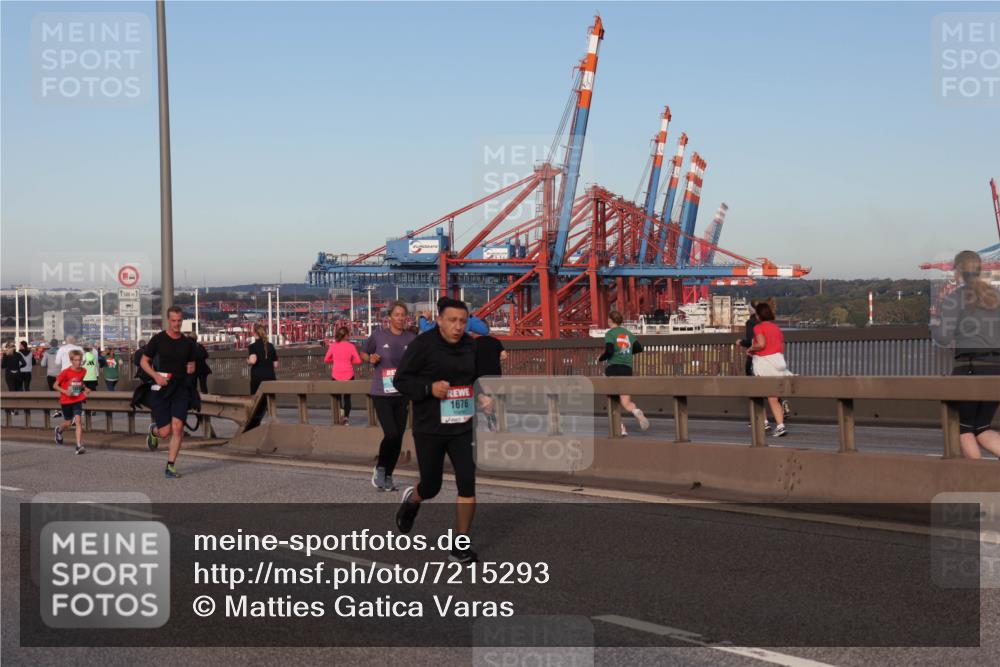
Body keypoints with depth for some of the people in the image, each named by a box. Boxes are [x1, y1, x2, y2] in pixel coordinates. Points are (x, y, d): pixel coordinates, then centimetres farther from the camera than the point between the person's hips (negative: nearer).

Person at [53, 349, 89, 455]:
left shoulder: (83, 371, -2)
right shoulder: (65, 372, -16)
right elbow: (55, 385, -10)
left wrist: (85, 388, 1)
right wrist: (65, 391, -25)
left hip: (78, 400, 2)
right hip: (66, 401, -2)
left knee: (78, 420, -15)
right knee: (68, 423, 10)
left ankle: (79, 446, -17)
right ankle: (59, 430, 48)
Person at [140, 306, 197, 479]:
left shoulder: (187, 343, 8)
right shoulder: (158, 339, -2)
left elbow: (191, 365, 22)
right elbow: (143, 361, 1)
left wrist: (190, 369, 0)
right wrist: (156, 376, -13)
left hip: (180, 390, 2)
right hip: (161, 389, -2)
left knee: (178, 427, -12)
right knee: (165, 431, -5)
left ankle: (170, 466, -3)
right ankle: (153, 430, 34)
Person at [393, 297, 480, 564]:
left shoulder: (471, 346, 3)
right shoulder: (423, 345, -11)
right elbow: (400, 380, -9)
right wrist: (429, 388, -23)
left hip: (463, 428, 3)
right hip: (429, 429, -3)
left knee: (467, 482, -10)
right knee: (431, 486, 9)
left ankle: (461, 545, 2)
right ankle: (412, 499, 48)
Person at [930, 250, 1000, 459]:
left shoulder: (952, 299, -3)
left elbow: (944, 338, -8)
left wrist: (934, 325, 13)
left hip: (969, 368, -6)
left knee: (963, 429, 10)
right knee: (981, 430, 15)